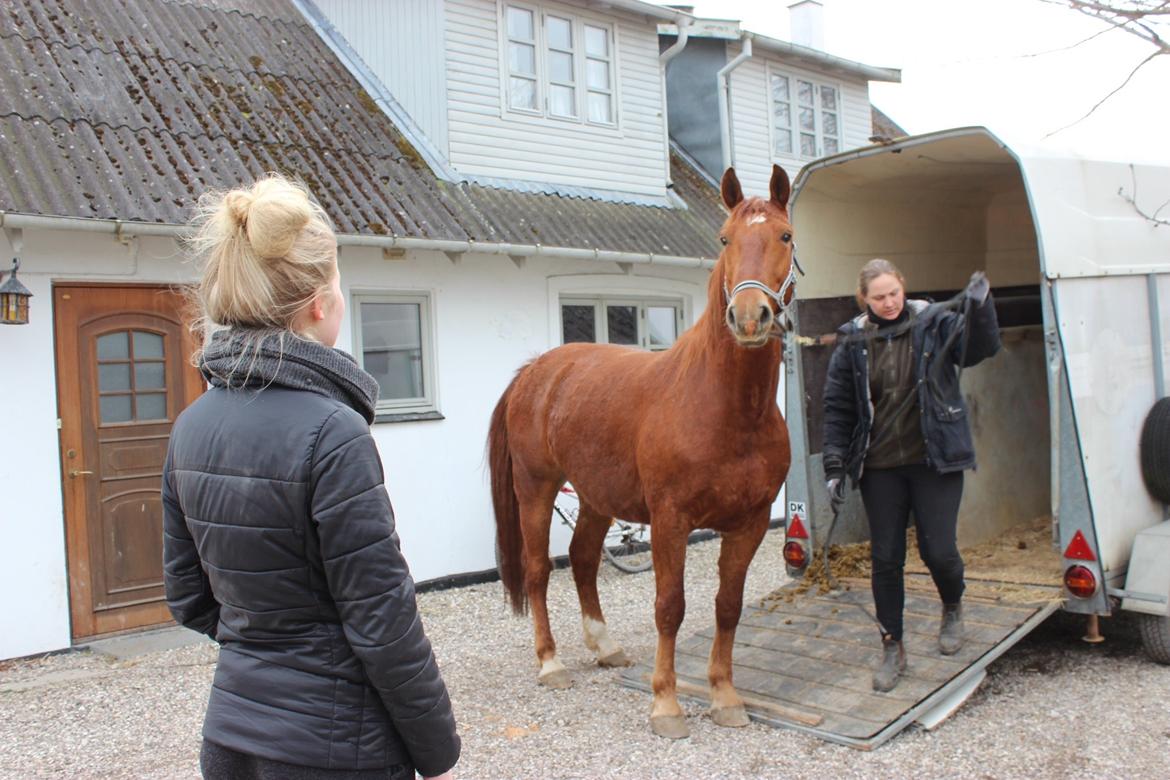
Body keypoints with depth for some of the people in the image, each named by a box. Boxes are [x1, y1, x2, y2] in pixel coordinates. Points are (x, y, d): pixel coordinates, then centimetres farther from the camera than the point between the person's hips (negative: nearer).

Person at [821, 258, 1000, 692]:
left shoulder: (934, 325, -2)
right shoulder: (852, 342, 2)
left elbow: (981, 348, -16)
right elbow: (837, 408, 4)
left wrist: (979, 309, -35)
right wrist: (835, 466, -1)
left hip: (935, 461, -1)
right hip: (879, 468, 2)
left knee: (939, 551, -2)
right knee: (886, 560, 5)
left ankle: (953, 608, 34)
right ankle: (892, 649, 21)